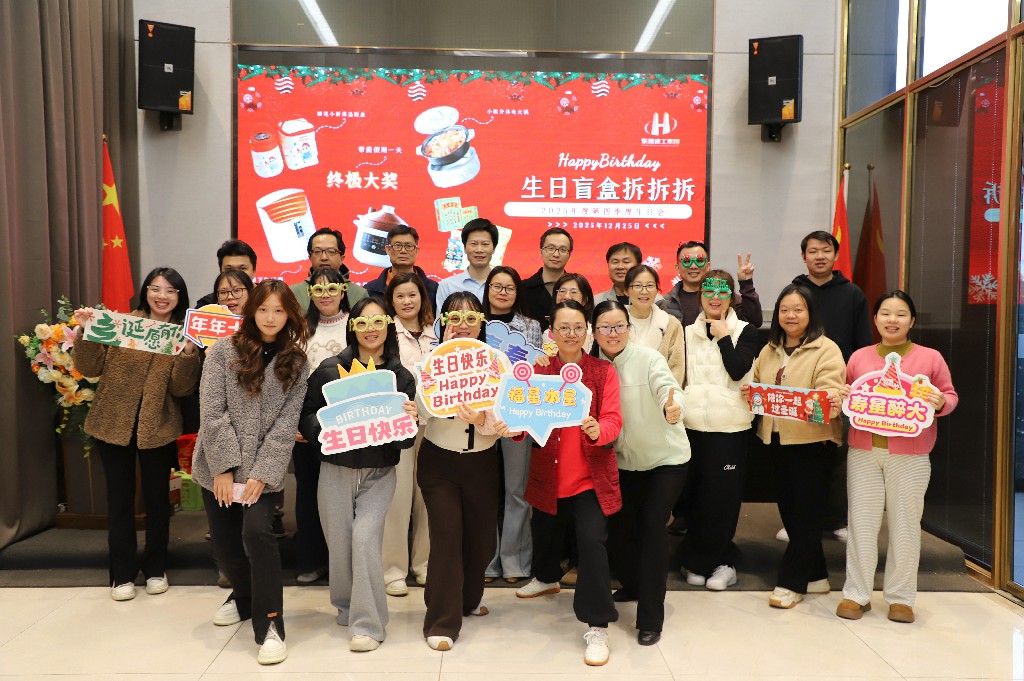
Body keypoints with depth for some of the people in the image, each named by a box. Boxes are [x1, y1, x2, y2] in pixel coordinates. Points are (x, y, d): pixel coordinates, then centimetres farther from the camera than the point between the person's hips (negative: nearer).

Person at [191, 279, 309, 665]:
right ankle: (245, 596, 38)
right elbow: (211, 413, -8)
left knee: (257, 532, -21)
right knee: (225, 544, 8)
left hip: (264, 469, -1)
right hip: (219, 467, 2)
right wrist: (224, 469, -13)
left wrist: (261, 474, -13)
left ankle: (269, 625, -9)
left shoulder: (296, 363, 0)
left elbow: (286, 425, -5)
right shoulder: (224, 352, -2)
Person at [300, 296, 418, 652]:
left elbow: (407, 440, 2)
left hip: (379, 474, -1)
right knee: (340, 543, 7)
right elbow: (305, 417, 0)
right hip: (335, 470, 1)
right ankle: (347, 607, 34)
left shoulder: (402, 376, 0)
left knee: (365, 538, -13)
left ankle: (368, 623, 0)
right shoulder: (329, 369, -2)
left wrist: (409, 420, -20)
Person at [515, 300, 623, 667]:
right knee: (544, 531, 22)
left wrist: (597, 430, -34)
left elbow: (613, 420, -12)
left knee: (592, 540, -16)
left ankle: (597, 626, -1)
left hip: (590, 475, -3)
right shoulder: (539, 370, 1)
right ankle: (547, 578, 56)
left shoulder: (603, 371, -4)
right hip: (547, 473, 3)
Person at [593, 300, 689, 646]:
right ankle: (632, 585, 39)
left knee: (651, 524, -13)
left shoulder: (648, 358, -19)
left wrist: (673, 409, -57)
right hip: (625, 461, 4)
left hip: (666, 458, -4)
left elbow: (667, 388, -36)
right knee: (620, 527, 8)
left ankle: (650, 618, 0)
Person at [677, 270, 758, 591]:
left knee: (722, 495, 0)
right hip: (693, 424, 3)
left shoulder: (745, 331, 4)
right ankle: (699, 560, 19)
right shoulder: (687, 333, 12)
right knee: (694, 495, 5)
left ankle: (720, 561, 15)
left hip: (730, 426, -2)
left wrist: (723, 336, -6)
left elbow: (738, 370, -12)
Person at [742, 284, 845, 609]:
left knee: (806, 511, 1)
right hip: (776, 439, 7)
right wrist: (749, 393, -3)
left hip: (812, 439, -7)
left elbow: (830, 391, -17)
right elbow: (757, 385, 18)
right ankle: (814, 575, 26)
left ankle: (791, 582, 10)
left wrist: (828, 401, -38)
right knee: (789, 508, 12)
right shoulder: (769, 351, 14)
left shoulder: (826, 349, -7)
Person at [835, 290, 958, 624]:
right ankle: (856, 594, 18)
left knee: (904, 524, 7)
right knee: (861, 522, 7)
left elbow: (951, 395, 7)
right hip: (863, 451, 2)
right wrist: (844, 396, -5)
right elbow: (846, 396, 17)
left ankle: (900, 597, 21)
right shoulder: (859, 357, 8)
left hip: (910, 456, -1)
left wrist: (941, 402, -14)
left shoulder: (930, 358, 3)